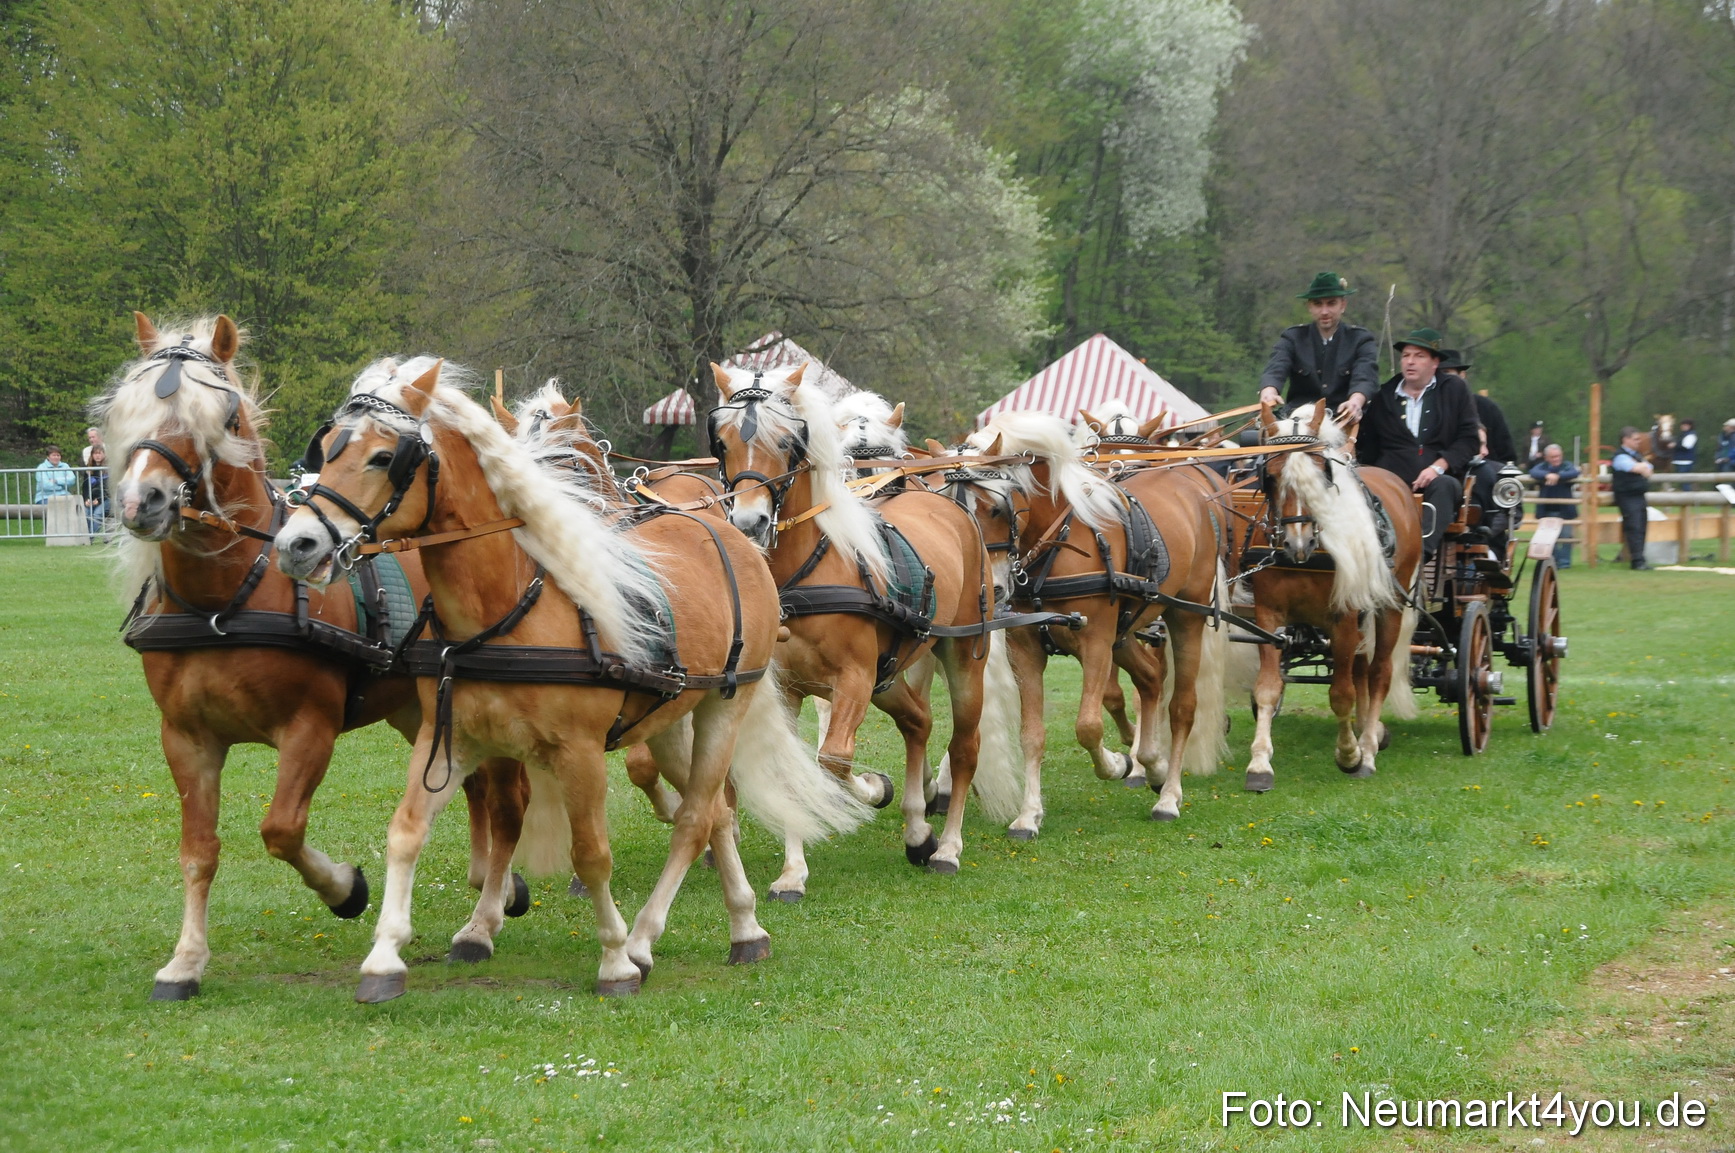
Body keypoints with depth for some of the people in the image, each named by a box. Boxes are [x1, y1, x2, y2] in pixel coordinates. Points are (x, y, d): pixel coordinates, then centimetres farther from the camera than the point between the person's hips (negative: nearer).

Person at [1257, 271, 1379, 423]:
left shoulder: (1361, 340, 8)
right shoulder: (1292, 338, 11)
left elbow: (1365, 378, -10)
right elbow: (1275, 370, -7)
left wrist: (1356, 401, -35)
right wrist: (1269, 392, -33)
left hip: (1344, 421, -1)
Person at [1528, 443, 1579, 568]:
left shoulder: (1567, 465, 1)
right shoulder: (1542, 466, 4)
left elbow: (1574, 473, -20)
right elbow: (1533, 472, -16)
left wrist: (1558, 476, -33)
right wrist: (1547, 475, -35)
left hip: (1565, 509, -1)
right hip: (1546, 510, 1)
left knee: (1566, 536, -1)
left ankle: (1564, 562, 7)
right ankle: (1551, 561, 17)